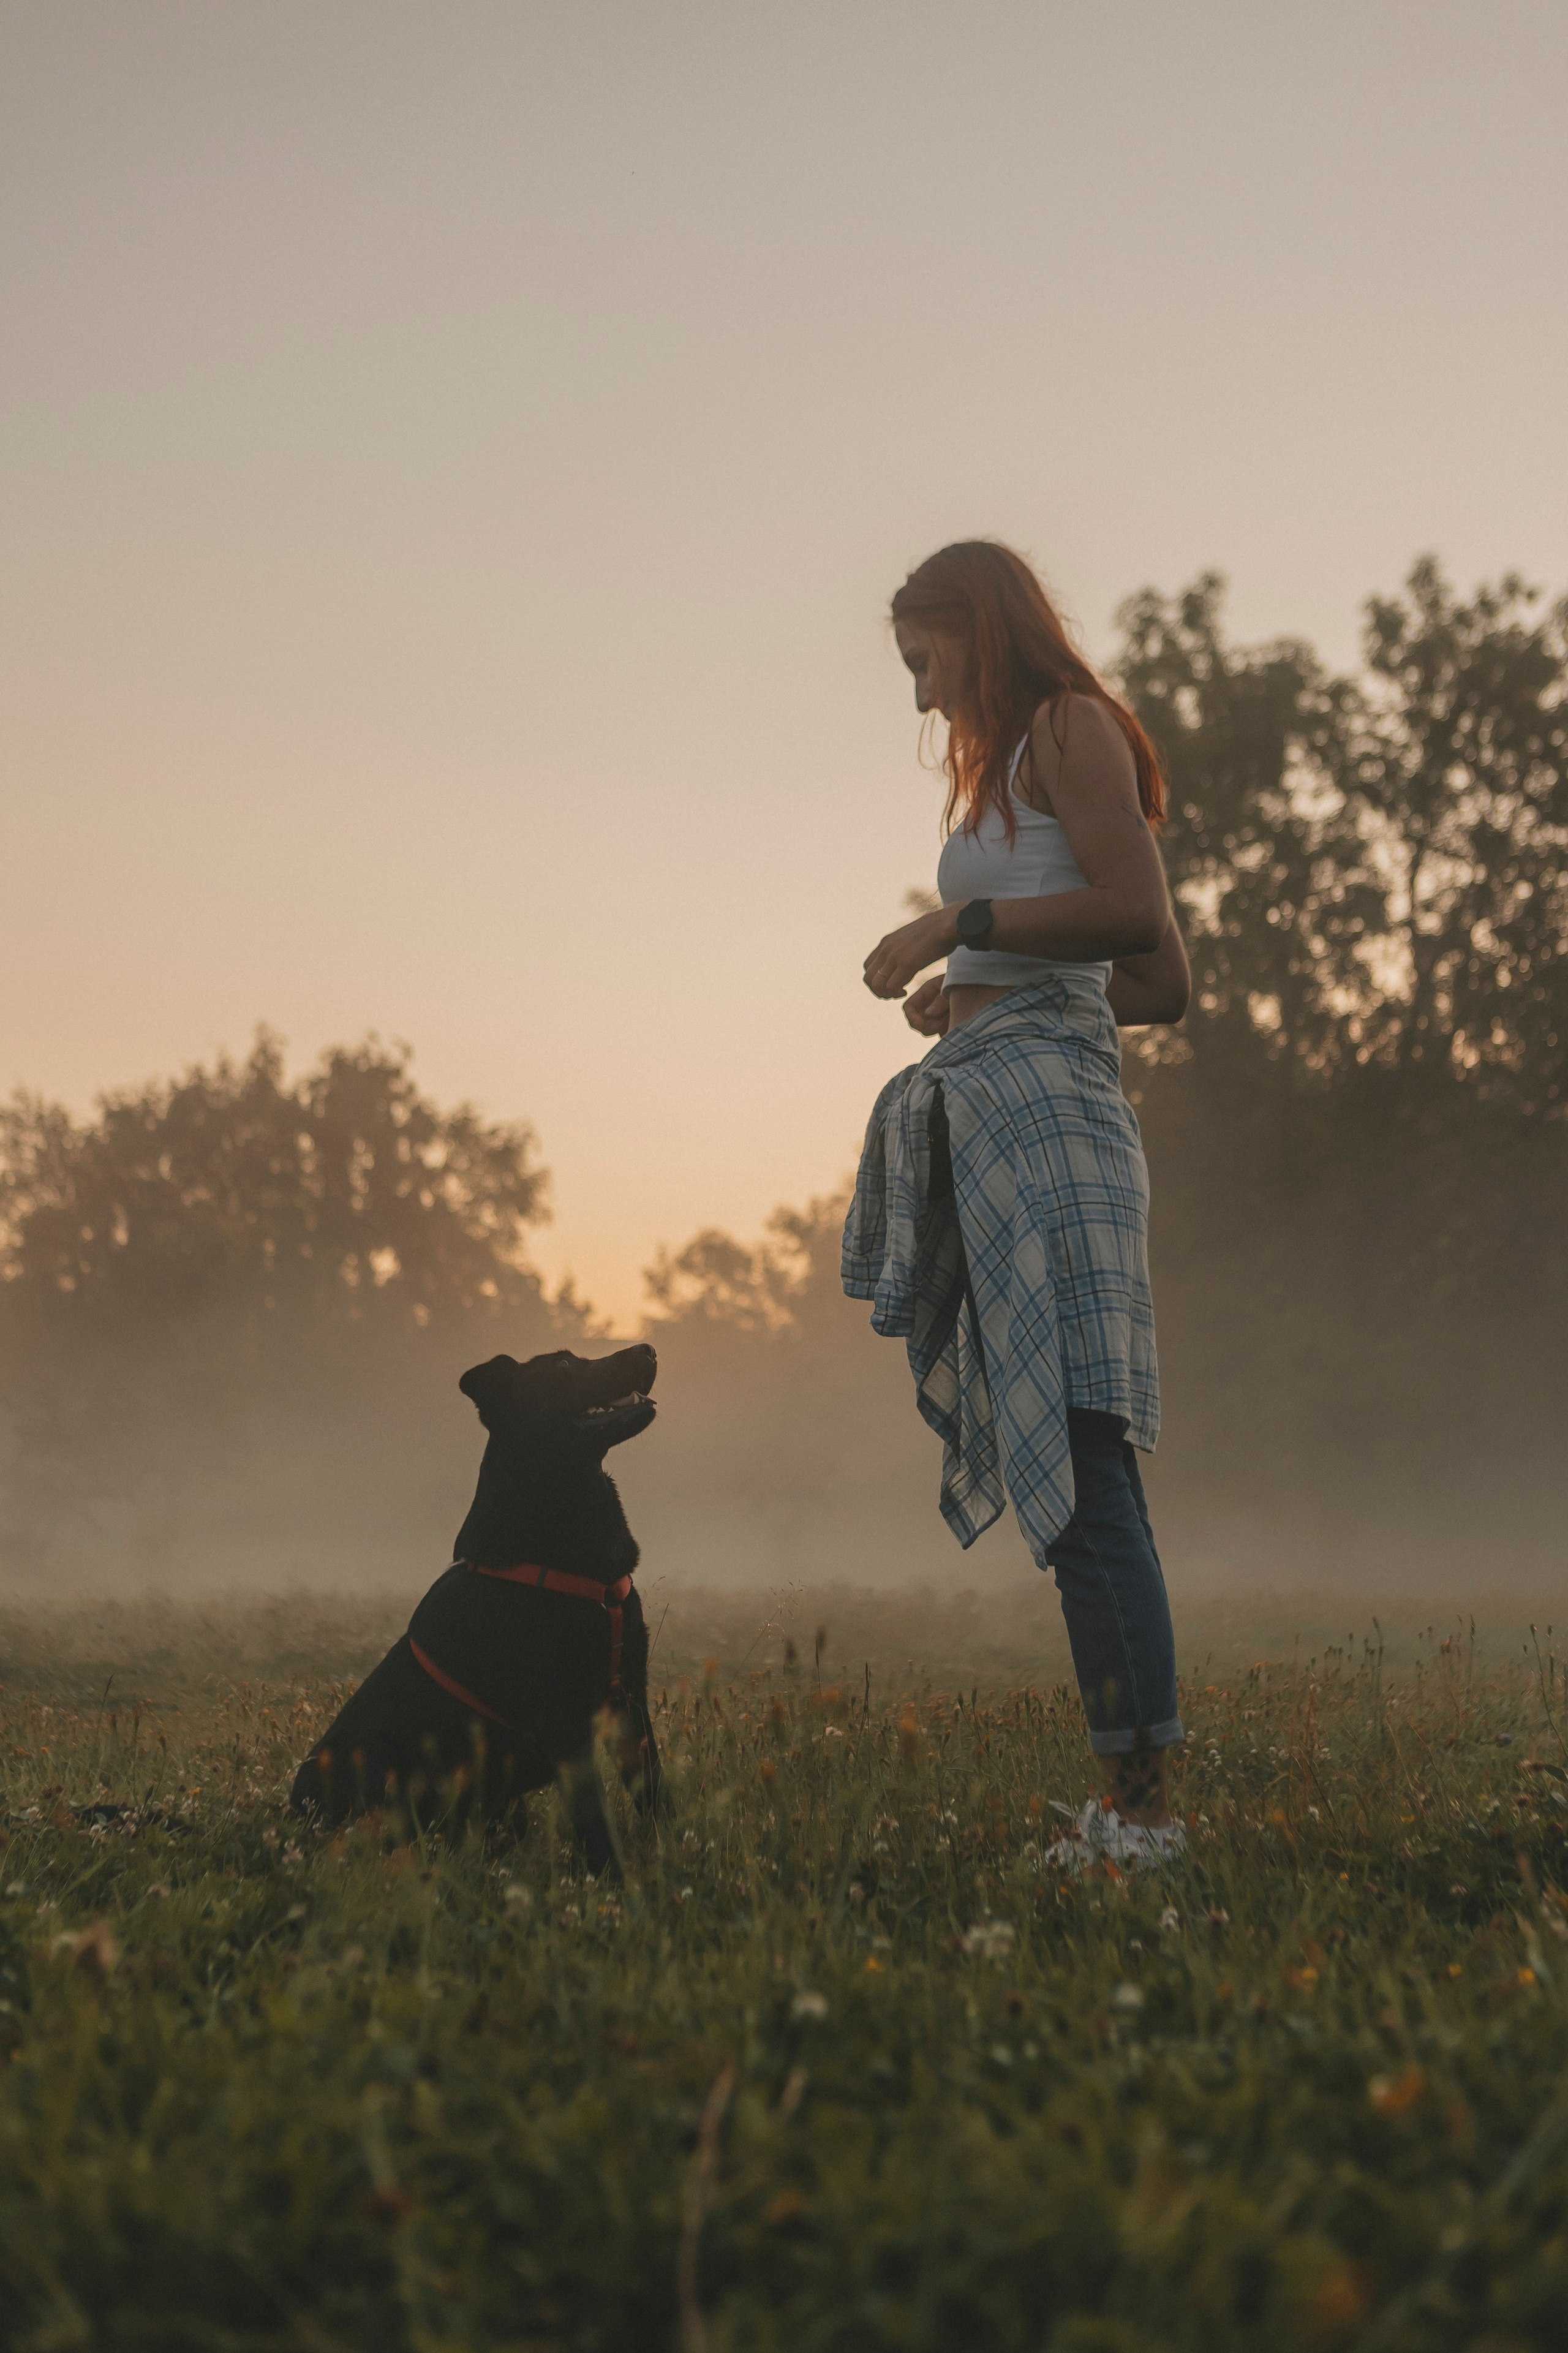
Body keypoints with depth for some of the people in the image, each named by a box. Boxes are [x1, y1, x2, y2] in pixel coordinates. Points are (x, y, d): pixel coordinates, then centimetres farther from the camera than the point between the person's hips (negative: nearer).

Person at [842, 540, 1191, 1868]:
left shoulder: (1069, 725, 1)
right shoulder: (1029, 763, 27)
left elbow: (1134, 913, -15)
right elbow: (1168, 987, 25)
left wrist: (956, 923, -9)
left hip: (1040, 1103, -10)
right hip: (997, 1120, 10)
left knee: (1081, 1464, -14)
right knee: (1067, 1475, 5)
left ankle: (1144, 1802, -15)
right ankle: (1126, 1807, 5)